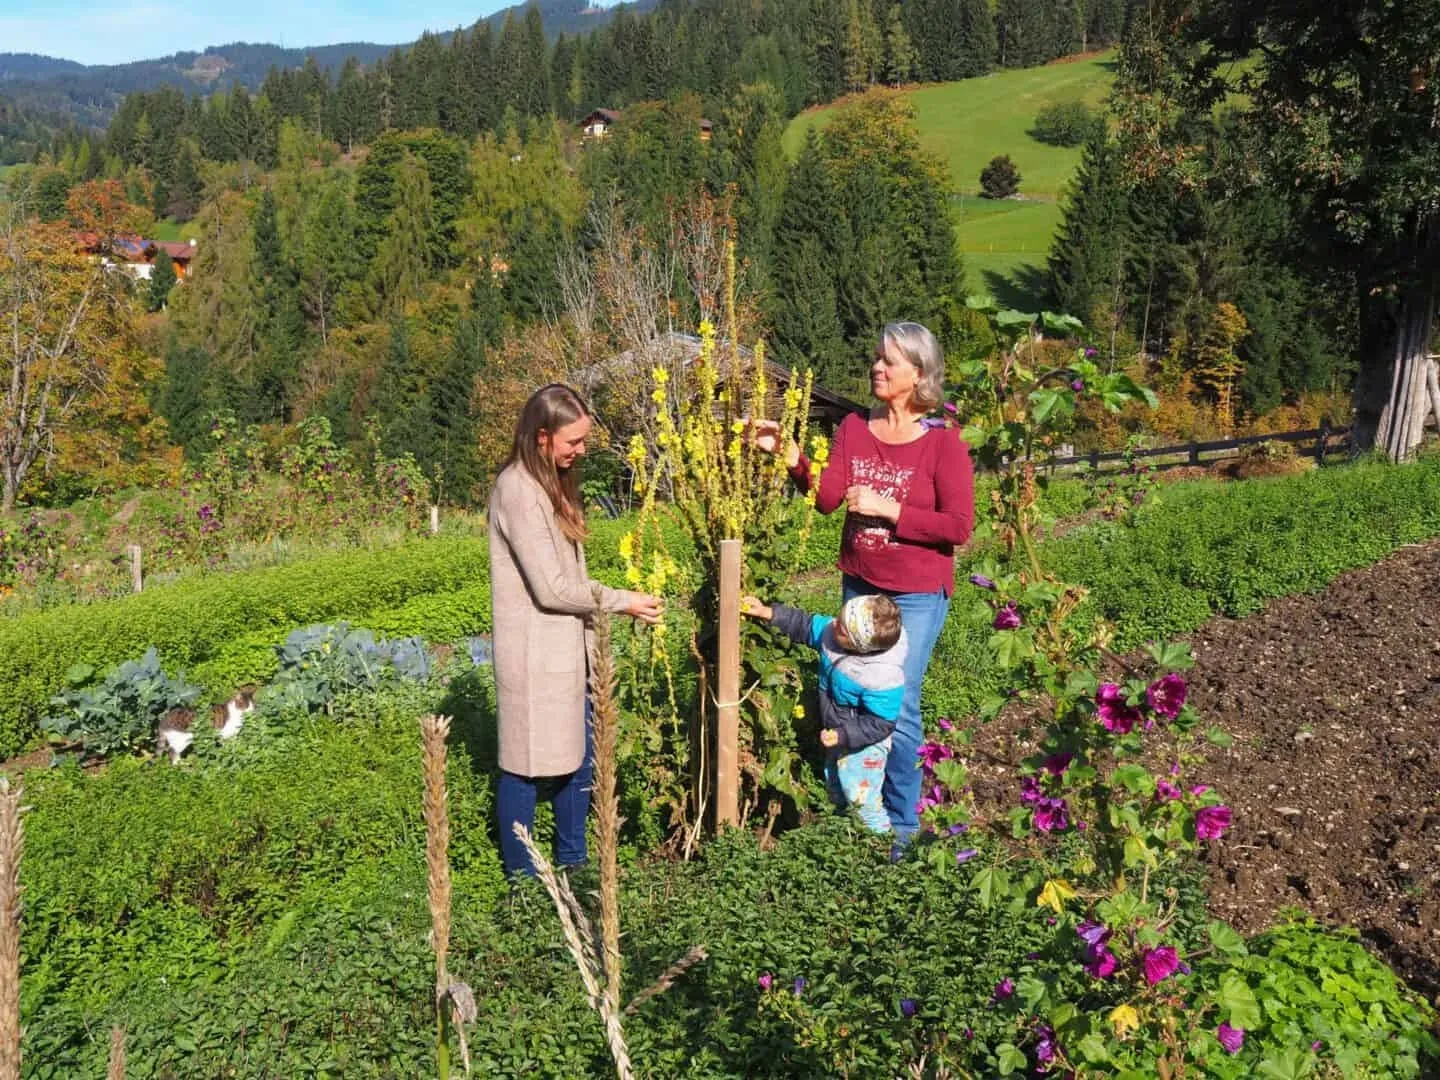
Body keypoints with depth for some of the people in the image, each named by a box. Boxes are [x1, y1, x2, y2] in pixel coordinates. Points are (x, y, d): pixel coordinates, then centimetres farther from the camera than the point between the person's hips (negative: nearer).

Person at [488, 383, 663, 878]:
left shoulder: (552, 482, 11)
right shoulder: (518, 490, -20)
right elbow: (551, 588, -22)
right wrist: (623, 602, -13)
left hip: (567, 646, 9)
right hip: (535, 651, -9)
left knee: (576, 752, 16)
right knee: (527, 763, 4)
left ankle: (572, 862, 30)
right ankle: (522, 877, 19)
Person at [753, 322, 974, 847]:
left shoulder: (943, 444, -10)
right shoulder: (853, 429, 2)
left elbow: (958, 526, -14)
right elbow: (827, 497, -7)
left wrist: (887, 509, -19)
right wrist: (791, 455, -23)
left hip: (916, 596, -5)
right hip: (859, 587, 5)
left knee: (896, 705, -2)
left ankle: (902, 825, 16)